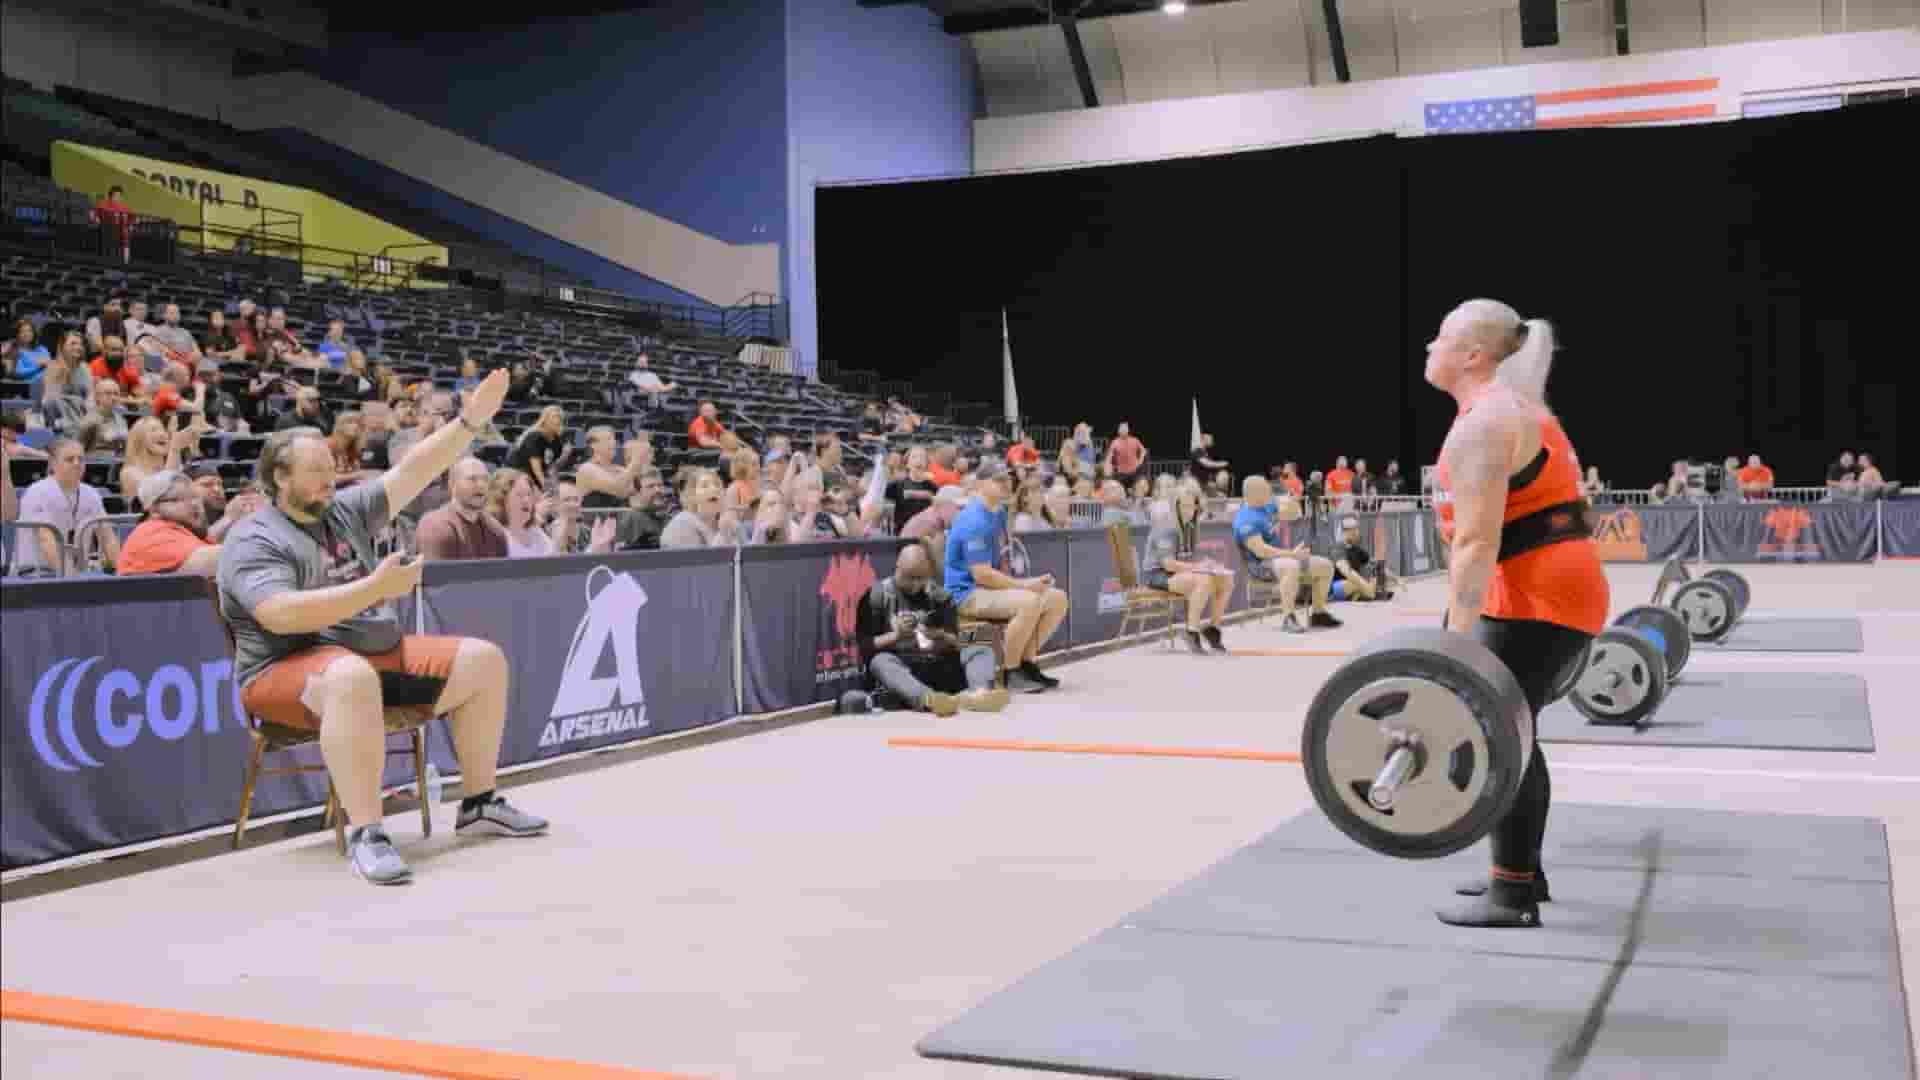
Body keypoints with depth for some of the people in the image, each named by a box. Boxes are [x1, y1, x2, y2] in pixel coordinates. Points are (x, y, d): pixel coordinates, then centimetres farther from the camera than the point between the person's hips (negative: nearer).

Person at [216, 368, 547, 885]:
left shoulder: (346, 511, 11)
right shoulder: (253, 541, -10)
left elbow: (412, 472, 7)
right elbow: (283, 615, -26)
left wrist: (471, 421, -3)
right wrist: (375, 587, -29)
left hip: (382, 653, 8)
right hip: (289, 669, -8)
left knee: (484, 660, 0)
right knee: (352, 677, -42)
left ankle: (479, 803, 9)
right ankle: (365, 834, -38)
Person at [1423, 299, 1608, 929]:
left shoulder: (1480, 425, -15)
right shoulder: (1515, 409, 18)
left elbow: (1476, 542, -22)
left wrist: (1456, 639, -24)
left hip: (1534, 594, -11)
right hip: (1560, 586, 11)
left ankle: (1512, 897, 0)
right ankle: (1522, 870, 27)